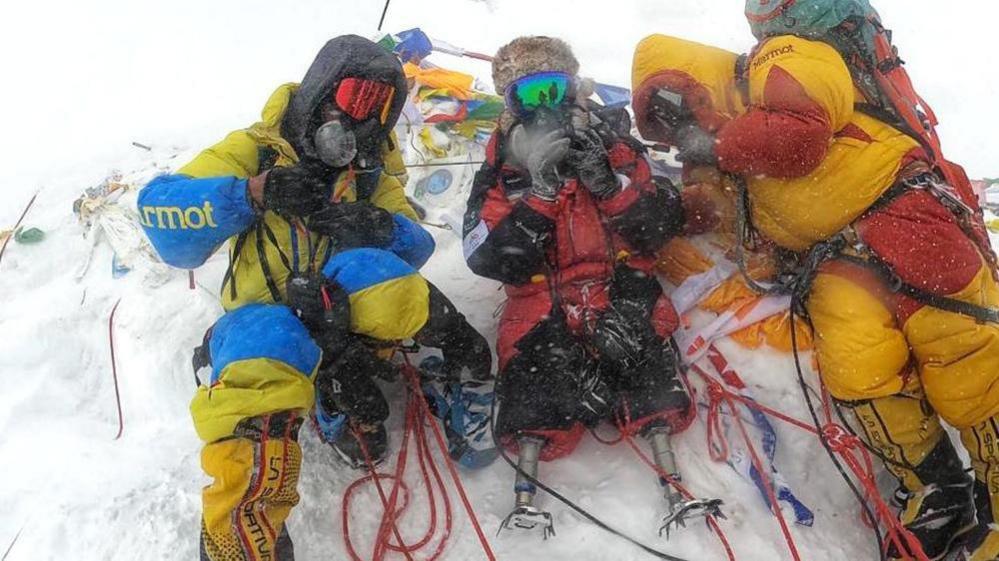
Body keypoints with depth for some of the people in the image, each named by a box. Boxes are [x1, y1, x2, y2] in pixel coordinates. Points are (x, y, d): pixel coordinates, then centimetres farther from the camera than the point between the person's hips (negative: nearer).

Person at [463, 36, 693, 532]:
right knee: (535, 425, -23)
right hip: (543, 302, 0)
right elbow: (491, 260, -4)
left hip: (622, 291, 1)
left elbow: (661, 226, 2)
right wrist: (540, 188, -13)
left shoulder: (613, 146, 12)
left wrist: (606, 179, -12)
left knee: (662, 409, -21)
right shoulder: (502, 169, 10)